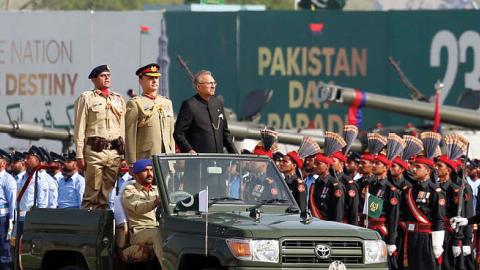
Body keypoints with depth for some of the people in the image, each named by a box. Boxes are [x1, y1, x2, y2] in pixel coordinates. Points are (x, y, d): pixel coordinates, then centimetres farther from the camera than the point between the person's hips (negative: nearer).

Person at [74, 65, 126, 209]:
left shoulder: (118, 99, 18)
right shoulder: (86, 98, 4)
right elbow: (79, 129, 0)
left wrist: (124, 154, 13)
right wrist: (80, 156, -7)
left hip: (114, 152, 5)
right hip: (95, 150, -5)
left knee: (106, 195, 5)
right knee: (92, 194, -7)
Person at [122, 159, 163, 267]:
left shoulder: (157, 190, 25)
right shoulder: (129, 191, 6)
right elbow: (138, 208, -14)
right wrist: (156, 202, -33)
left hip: (159, 229, 5)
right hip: (139, 232, -5)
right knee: (158, 234, -37)